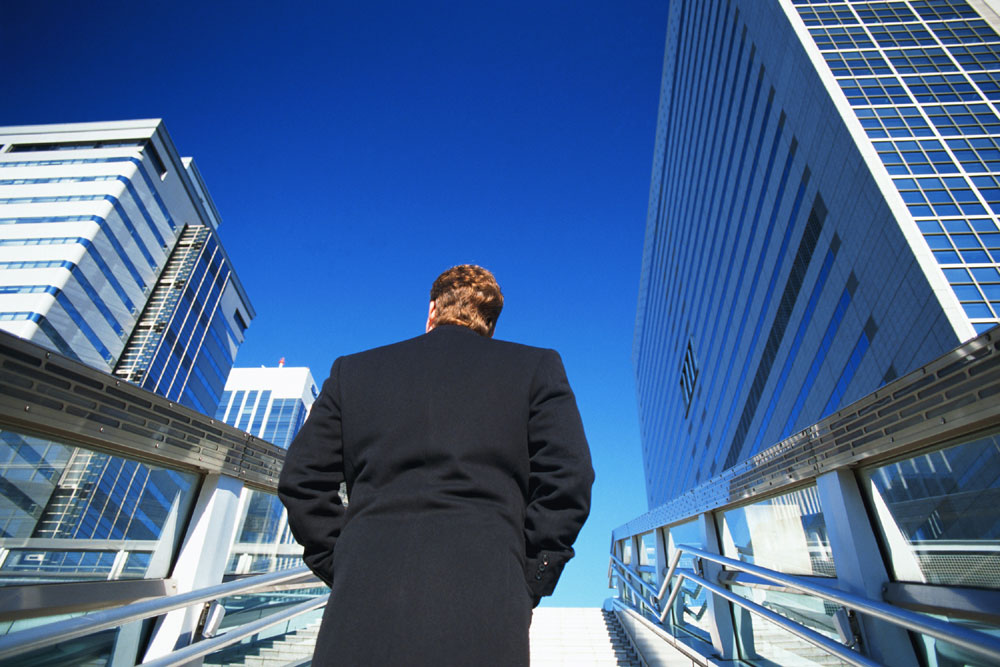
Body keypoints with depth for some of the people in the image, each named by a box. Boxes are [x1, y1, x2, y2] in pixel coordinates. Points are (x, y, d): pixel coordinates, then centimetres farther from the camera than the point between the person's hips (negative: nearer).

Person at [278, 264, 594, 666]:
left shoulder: (353, 370, 15)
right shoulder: (537, 367, 10)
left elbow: (301, 480, 12)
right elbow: (567, 478, -1)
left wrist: (343, 571, 14)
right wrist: (529, 585, 5)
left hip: (367, 596, 2)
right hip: (482, 599, -1)